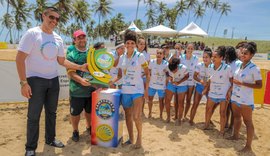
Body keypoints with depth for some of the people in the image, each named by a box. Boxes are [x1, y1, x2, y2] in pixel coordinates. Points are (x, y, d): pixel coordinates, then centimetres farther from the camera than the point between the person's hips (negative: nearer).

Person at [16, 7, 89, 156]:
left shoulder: (58, 39, 8)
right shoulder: (32, 33, -11)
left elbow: (62, 61, 14)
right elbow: (19, 58, -14)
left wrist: (80, 67, 5)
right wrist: (23, 82, -19)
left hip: (53, 80, 6)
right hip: (36, 80, -6)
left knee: (51, 113, 16)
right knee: (34, 116, 1)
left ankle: (50, 139, 34)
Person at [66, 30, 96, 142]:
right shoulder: (71, 54, -6)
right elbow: (70, 72, -15)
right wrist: (81, 80, -31)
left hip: (92, 88, 4)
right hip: (77, 90, -4)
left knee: (90, 110, 19)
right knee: (75, 112, 7)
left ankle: (89, 127, 42)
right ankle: (75, 131, 29)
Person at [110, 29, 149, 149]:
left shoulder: (140, 56, -4)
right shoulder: (122, 57, 7)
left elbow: (147, 74, -2)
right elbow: (120, 75, 13)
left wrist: (146, 89, -8)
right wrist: (112, 82, -5)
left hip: (137, 90, -4)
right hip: (125, 90, 4)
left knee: (136, 117, -9)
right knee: (128, 115, 11)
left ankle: (139, 137, 16)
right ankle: (131, 138, 27)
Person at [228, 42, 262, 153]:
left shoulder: (254, 68, -14)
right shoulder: (239, 65, 5)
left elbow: (259, 85, -16)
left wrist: (243, 84, -22)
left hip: (246, 100, -7)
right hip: (235, 97, 7)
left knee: (247, 122, 3)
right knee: (236, 117, 22)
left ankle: (248, 146, 13)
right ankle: (235, 136, 41)